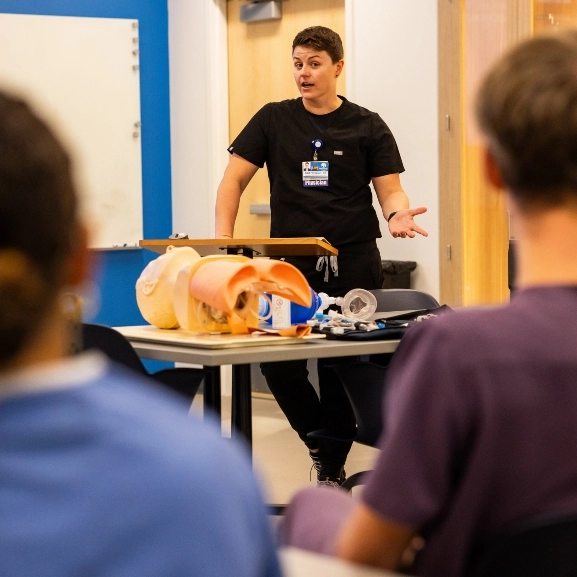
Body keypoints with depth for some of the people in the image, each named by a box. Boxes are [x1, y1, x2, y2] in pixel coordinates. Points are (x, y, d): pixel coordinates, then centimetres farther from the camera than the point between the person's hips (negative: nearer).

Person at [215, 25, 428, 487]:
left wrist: (398, 215, -21)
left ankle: (332, 469, 11)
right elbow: (235, 179, 6)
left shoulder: (367, 127, 6)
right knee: (279, 364, -7)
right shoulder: (273, 120, 8)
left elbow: (390, 190, 3)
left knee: (342, 367, -2)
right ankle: (323, 443, 16)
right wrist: (223, 238, -9)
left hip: (354, 264, -1)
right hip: (292, 264, 1)